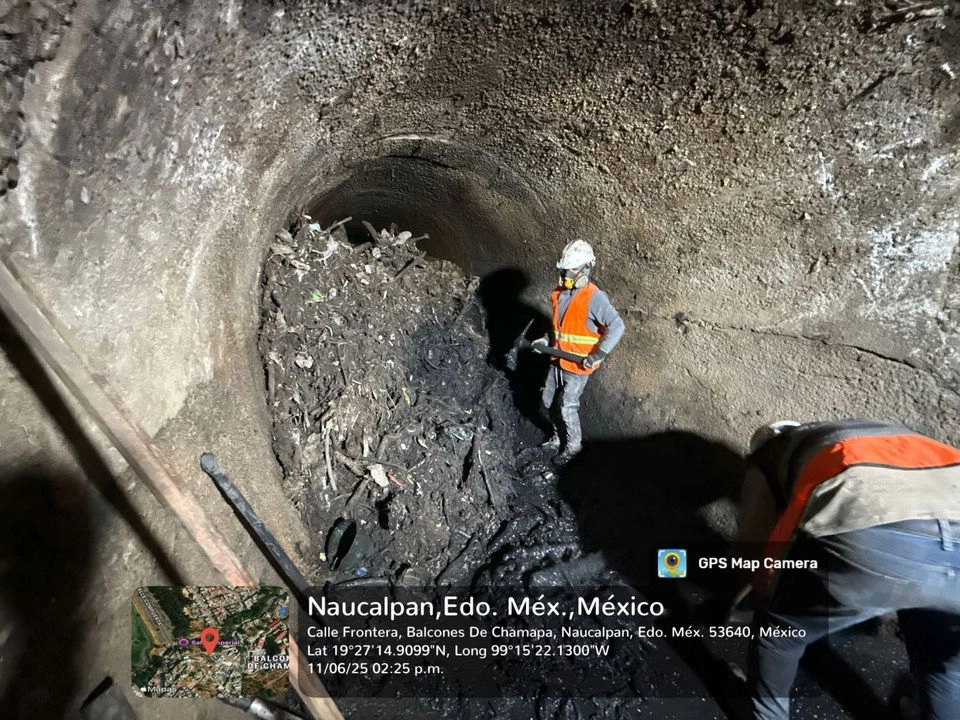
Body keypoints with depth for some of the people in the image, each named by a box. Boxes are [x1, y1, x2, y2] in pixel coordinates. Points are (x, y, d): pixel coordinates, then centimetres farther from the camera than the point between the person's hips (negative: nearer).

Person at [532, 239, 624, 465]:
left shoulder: (594, 297, -21)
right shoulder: (560, 292, 2)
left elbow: (616, 326, -23)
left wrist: (598, 355, -28)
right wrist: (546, 341, 8)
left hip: (578, 365, -7)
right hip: (558, 360, 7)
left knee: (567, 407, 1)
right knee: (548, 401, 15)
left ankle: (573, 445, 25)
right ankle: (558, 436, 38)